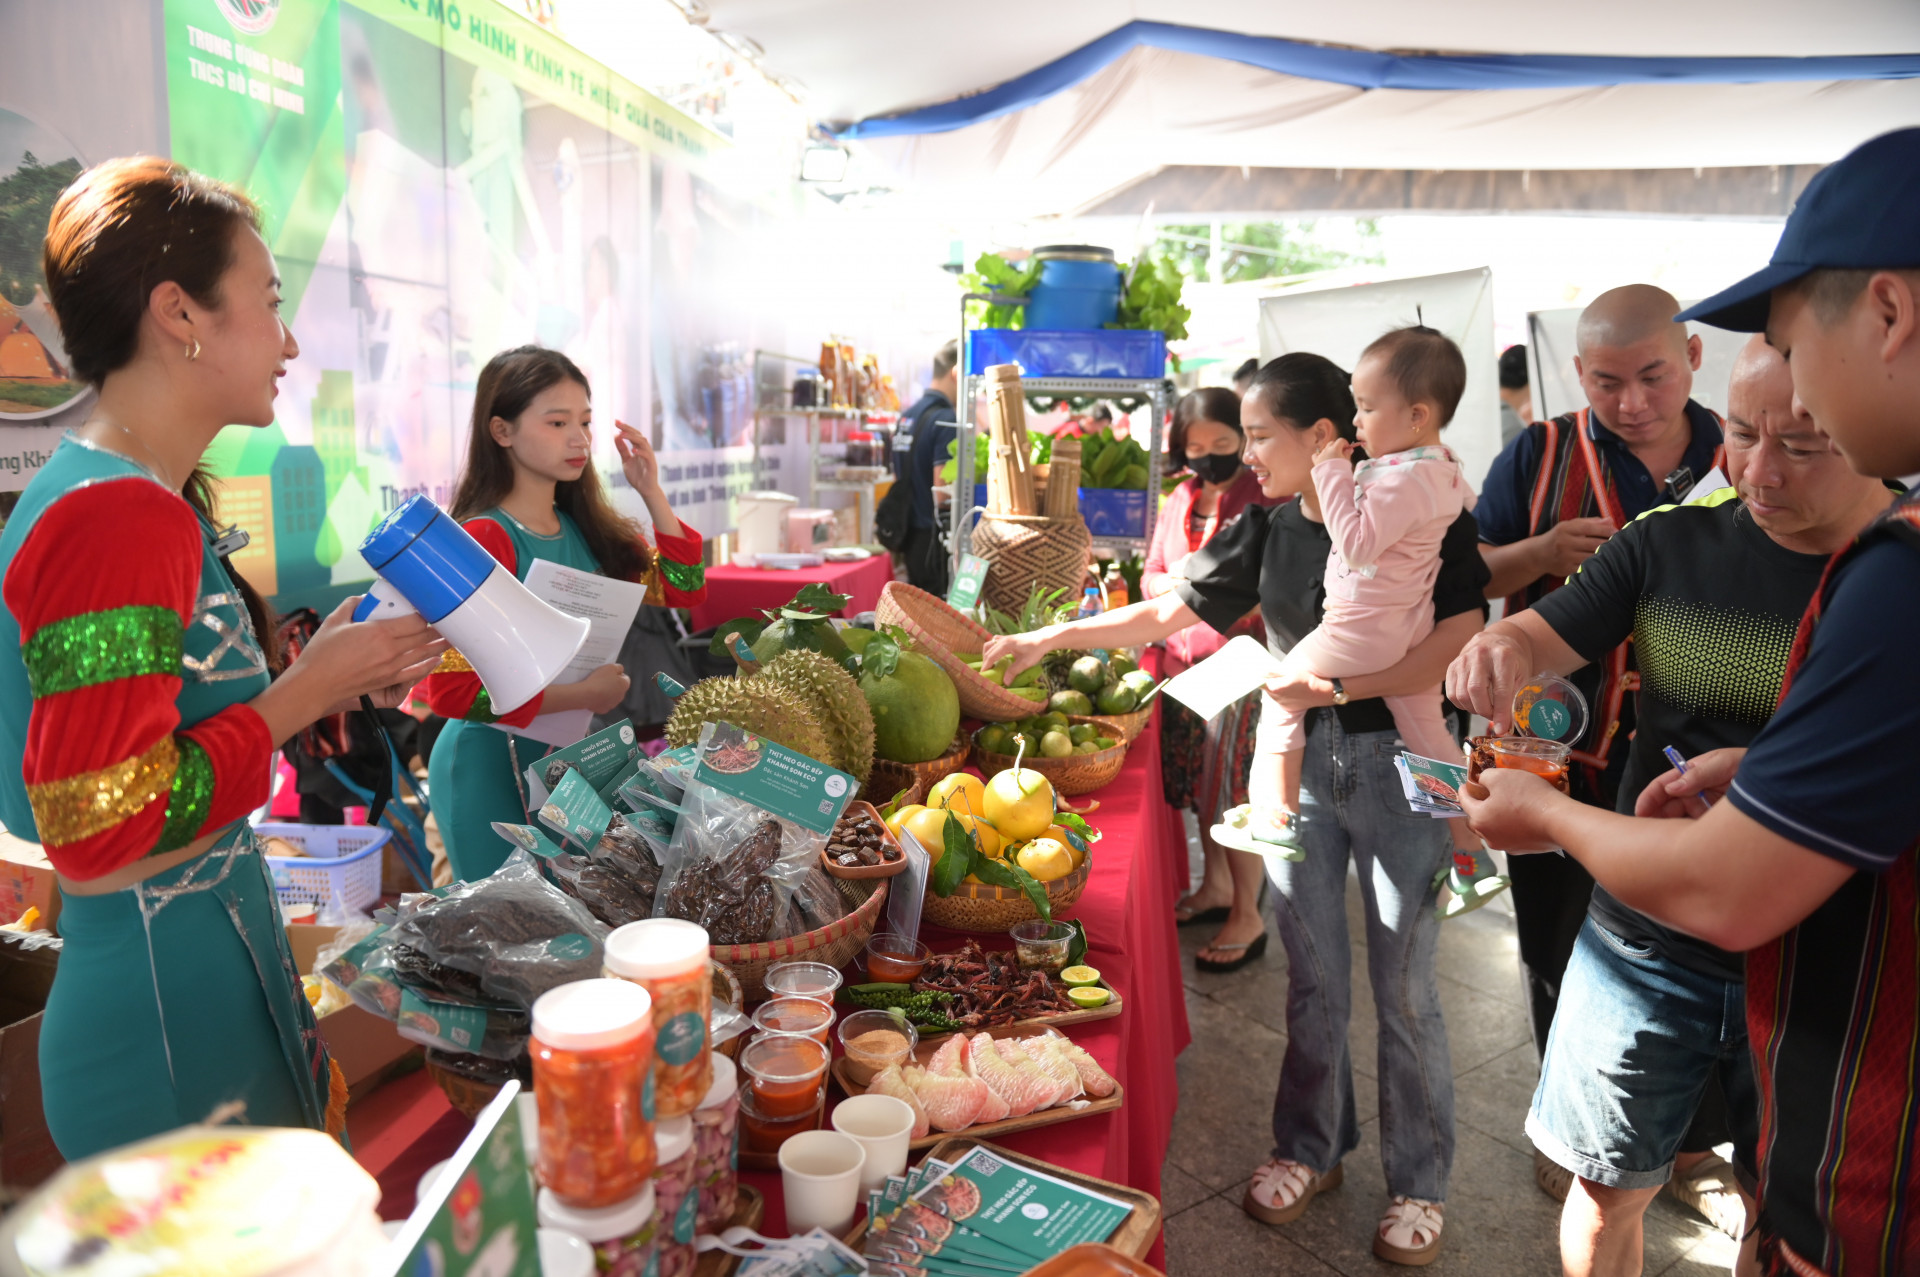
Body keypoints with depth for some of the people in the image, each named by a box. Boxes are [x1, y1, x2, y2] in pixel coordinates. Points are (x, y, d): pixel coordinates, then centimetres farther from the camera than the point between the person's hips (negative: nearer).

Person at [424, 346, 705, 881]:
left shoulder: (584, 528, 3)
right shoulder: (485, 540, -18)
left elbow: (683, 590, 4)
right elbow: (450, 690, -24)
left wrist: (651, 492, -5)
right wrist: (583, 695, -21)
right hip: (492, 763, -6)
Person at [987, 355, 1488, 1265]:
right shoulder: (1268, 527, 5)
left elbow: (1461, 641, -17)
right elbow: (1170, 615, 8)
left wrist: (1336, 686, -22)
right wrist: (1054, 637, 3)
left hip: (1396, 762, -4)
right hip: (1295, 759, 4)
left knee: (1404, 988, 6)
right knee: (1312, 974, 13)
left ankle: (1418, 1182, 27)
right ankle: (1310, 1149, 34)